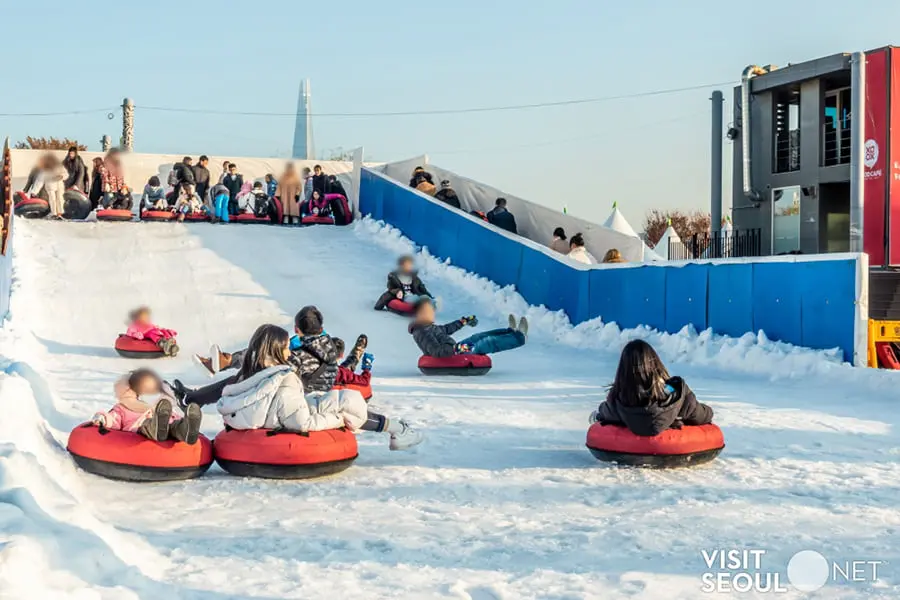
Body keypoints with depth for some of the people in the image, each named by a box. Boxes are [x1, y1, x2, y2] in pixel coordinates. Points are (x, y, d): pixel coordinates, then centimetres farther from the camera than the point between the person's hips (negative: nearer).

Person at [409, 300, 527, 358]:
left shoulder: (426, 327, 6)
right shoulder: (422, 333, -26)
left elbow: (445, 329, 23)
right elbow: (437, 352, -35)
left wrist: (464, 321, 33)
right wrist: (457, 349, -46)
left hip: (453, 350, 10)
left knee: (478, 337, 18)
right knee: (488, 342, -4)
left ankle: (511, 332, 34)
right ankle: (519, 337, 12)